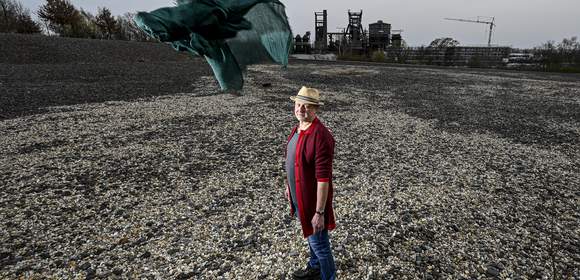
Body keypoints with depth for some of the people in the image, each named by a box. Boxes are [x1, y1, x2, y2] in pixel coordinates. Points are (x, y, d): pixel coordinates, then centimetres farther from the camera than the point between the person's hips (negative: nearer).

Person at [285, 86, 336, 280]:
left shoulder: (321, 136, -28)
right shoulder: (298, 128, 1)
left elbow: (323, 177, -28)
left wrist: (319, 212, -25)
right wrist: (289, 185, 21)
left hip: (312, 200, -9)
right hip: (299, 197, 9)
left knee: (319, 244, 12)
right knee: (310, 237, 29)